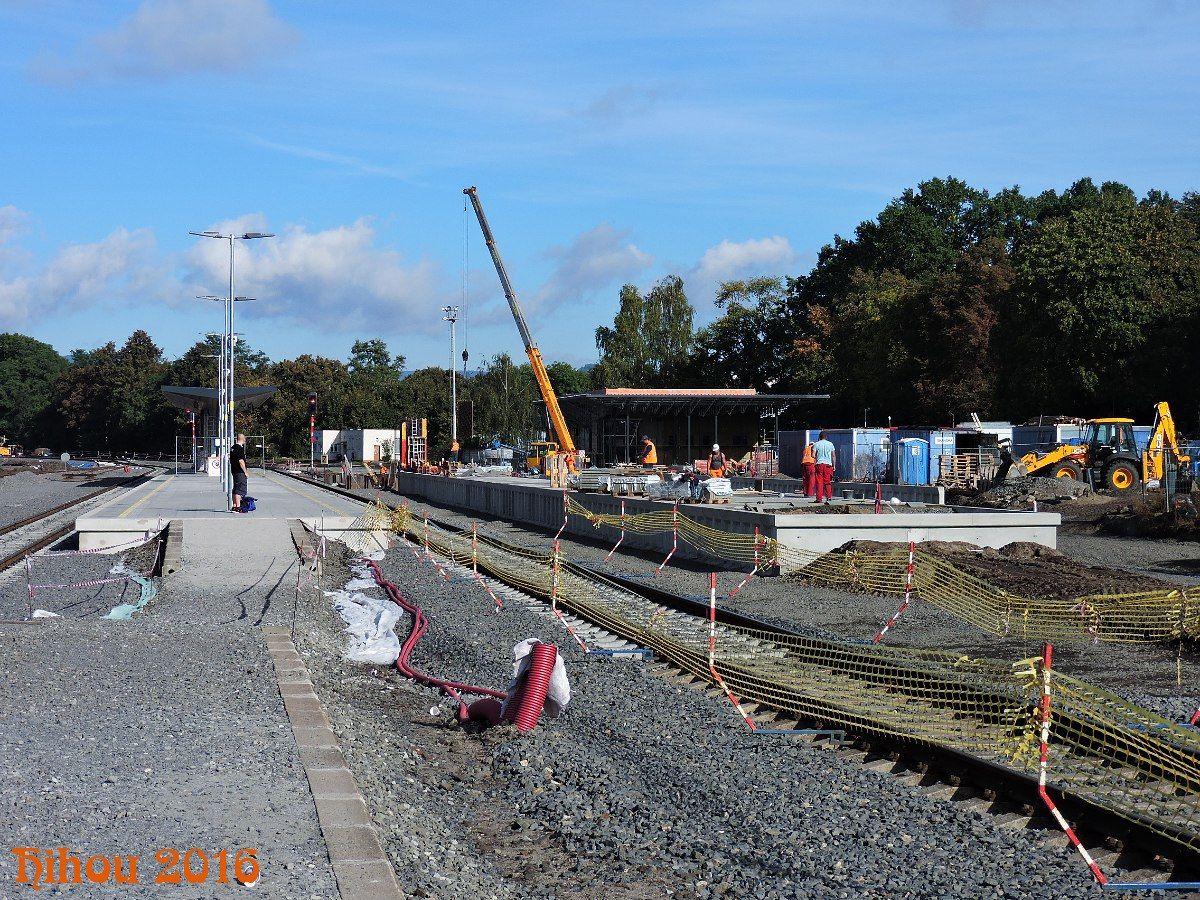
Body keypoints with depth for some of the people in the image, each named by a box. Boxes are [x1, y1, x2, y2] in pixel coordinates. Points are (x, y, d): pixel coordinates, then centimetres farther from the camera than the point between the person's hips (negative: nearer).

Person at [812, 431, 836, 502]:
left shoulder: (816, 444, 1)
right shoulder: (830, 444, 5)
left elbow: (813, 455, -6)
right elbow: (833, 456, 5)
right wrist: (834, 465, 10)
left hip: (819, 464, -1)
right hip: (828, 464, 1)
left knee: (819, 482, 1)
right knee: (827, 482, 10)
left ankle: (819, 498, -3)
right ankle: (829, 496, 4)